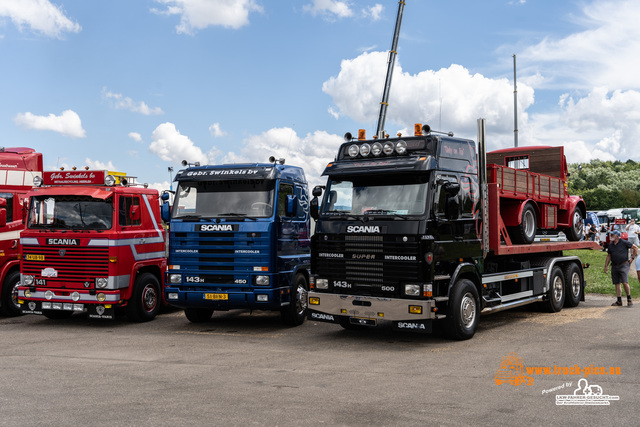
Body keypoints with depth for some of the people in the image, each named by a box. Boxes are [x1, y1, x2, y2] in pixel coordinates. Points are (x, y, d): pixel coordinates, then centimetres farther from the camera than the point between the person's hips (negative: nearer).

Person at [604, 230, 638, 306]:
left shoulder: (624, 243, -4)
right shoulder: (610, 245, 13)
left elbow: (635, 248, 3)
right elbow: (608, 256, 19)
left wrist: (632, 258, 1)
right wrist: (606, 266, 13)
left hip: (623, 265, -6)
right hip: (614, 266, 6)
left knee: (625, 283, -15)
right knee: (616, 284, 5)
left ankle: (629, 299, 0)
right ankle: (619, 301, 10)